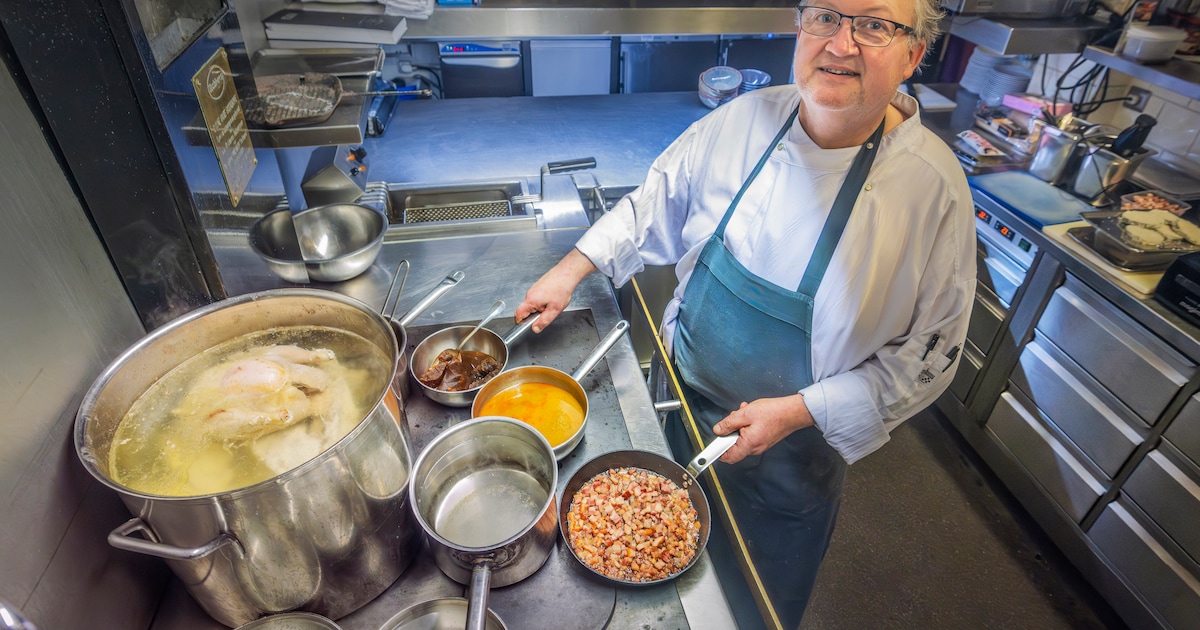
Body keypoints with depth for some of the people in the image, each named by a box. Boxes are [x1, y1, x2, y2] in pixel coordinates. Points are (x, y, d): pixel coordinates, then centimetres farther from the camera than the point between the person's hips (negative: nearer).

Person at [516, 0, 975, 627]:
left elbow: (927, 354, -14)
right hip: (687, 403, 3)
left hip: (795, 448, -3)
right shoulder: (743, 120, -12)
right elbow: (655, 205, 3)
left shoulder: (933, 187, -21)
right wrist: (571, 270, -3)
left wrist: (797, 411, -21)